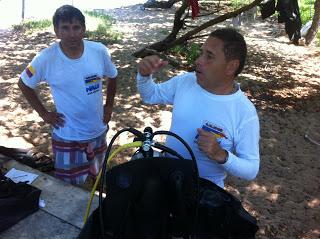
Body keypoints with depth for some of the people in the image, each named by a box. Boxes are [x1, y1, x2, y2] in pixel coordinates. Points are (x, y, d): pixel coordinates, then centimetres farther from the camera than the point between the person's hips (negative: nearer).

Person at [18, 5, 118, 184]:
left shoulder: (100, 51, -14)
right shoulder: (46, 59, -18)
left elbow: (112, 77, 6)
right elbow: (24, 84, -1)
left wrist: (109, 106, 4)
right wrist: (44, 113, -4)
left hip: (98, 131, 3)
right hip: (67, 137, -2)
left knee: (99, 174, 26)